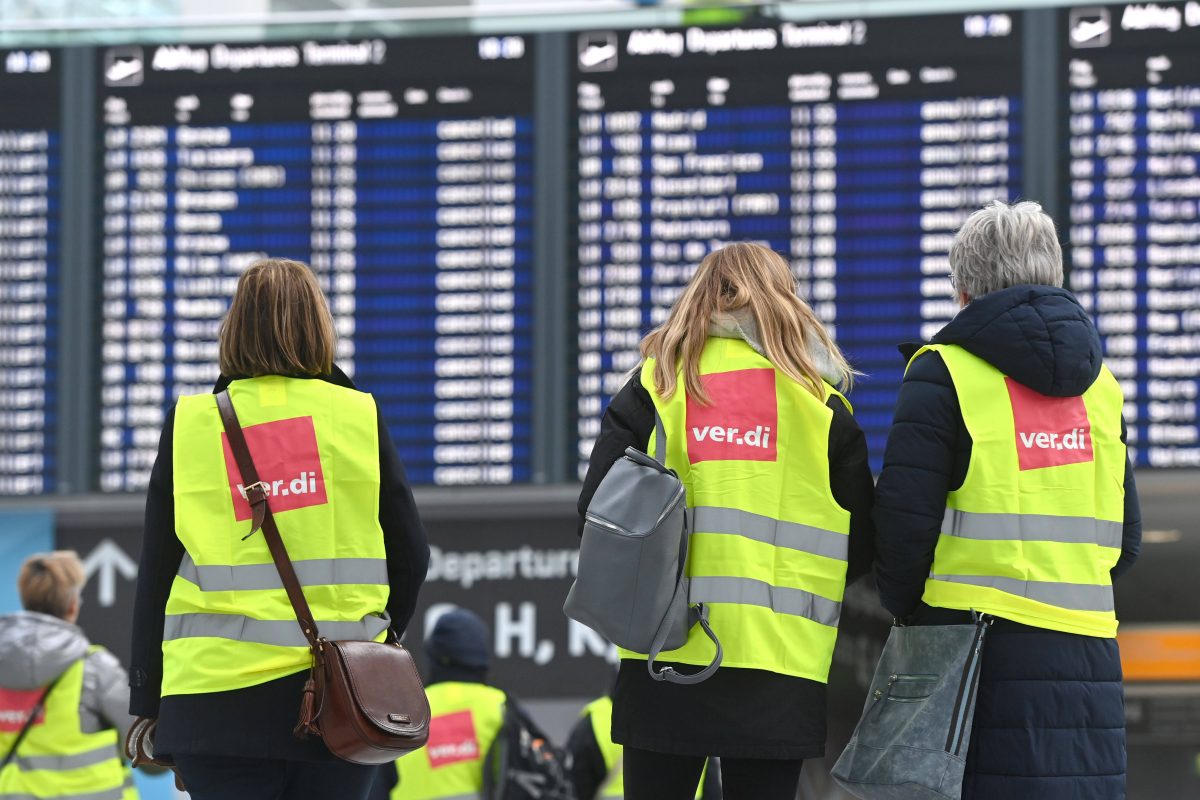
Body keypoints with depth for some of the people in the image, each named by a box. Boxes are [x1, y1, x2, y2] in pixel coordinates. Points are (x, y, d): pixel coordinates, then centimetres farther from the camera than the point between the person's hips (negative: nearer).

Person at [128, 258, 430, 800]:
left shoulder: (190, 424, 2)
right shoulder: (358, 417, 2)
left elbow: (156, 574, 5)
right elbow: (410, 555, 6)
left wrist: (146, 704, 11)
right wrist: (378, 638, 25)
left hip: (216, 703, 0)